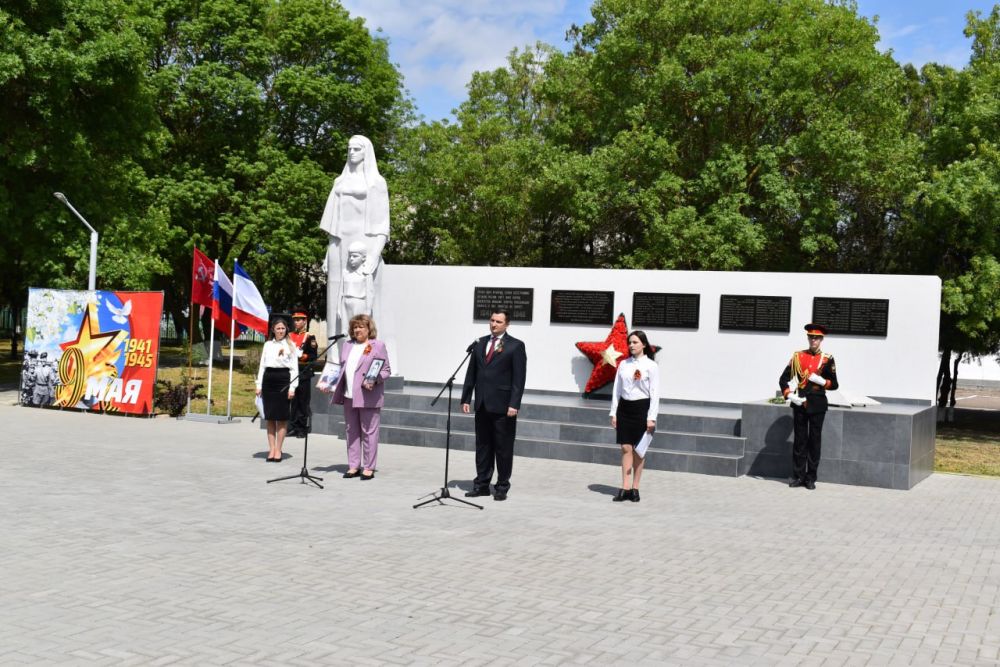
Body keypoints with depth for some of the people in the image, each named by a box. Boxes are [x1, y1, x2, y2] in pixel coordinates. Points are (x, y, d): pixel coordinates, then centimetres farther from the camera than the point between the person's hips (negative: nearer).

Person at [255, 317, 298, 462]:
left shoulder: (290, 346, 5)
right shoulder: (268, 345, 13)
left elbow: (294, 368, 1)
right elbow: (262, 365, 13)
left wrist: (292, 387, -7)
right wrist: (259, 385, 6)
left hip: (283, 379, -3)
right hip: (268, 379, 3)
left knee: (281, 417, -1)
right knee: (269, 417, 4)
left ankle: (278, 450, 6)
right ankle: (271, 449, 9)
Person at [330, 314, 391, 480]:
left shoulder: (378, 346, 0)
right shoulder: (347, 346, 18)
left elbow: (386, 370, -3)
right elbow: (342, 368, 23)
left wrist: (374, 380, -19)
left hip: (368, 397, -6)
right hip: (349, 396, 6)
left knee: (369, 432, -3)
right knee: (351, 432, 9)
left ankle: (369, 468, 3)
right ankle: (353, 466, 16)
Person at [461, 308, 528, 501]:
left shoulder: (516, 346, -3)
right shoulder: (480, 343, 12)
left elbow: (519, 378, -8)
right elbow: (471, 373, 13)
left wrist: (514, 404, -15)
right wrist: (466, 398, 8)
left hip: (502, 406, -5)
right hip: (482, 405, 5)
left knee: (503, 448, 2)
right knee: (482, 446, 10)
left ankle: (502, 487, 11)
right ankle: (482, 484, 18)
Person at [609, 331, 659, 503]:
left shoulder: (651, 366, -4)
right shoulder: (623, 364, 8)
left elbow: (655, 393, -6)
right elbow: (616, 389, 11)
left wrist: (651, 418, -12)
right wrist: (614, 413, 6)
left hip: (642, 408, -3)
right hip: (624, 407, 4)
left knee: (639, 450, 4)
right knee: (626, 448, 1)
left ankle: (635, 488, 12)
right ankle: (625, 488, 4)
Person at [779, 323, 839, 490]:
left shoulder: (827, 359, 2)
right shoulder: (797, 356, 4)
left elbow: (834, 384, 4)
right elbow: (783, 379, 5)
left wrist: (821, 381, -14)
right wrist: (789, 395, -9)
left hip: (817, 405, -1)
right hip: (799, 403, 1)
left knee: (815, 440, 4)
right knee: (800, 440, 5)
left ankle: (811, 478, 11)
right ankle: (798, 476, 12)